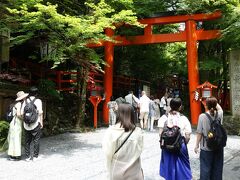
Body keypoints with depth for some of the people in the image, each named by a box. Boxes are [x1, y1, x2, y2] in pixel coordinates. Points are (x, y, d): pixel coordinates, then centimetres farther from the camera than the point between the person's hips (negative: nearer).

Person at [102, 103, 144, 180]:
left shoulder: (111, 131, -15)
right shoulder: (138, 132, -14)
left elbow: (108, 153, -11)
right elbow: (139, 151, -5)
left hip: (116, 171, 0)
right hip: (133, 172, 0)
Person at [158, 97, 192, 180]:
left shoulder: (164, 118, -7)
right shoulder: (184, 118, -9)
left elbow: (160, 133, -10)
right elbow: (187, 136, -8)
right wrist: (184, 144, 10)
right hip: (181, 146, -1)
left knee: (169, 166, 16)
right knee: (181, 166, 13)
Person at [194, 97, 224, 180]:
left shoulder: (202, 116, -14)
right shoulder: (219, 114, -5)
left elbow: (199, 133, -11)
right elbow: (220, 109, 22)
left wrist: (197, 145, -1)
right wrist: (214, 101, 18)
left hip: (206, 147, -3)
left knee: (205, 168, 9)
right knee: (217, 168, 16)